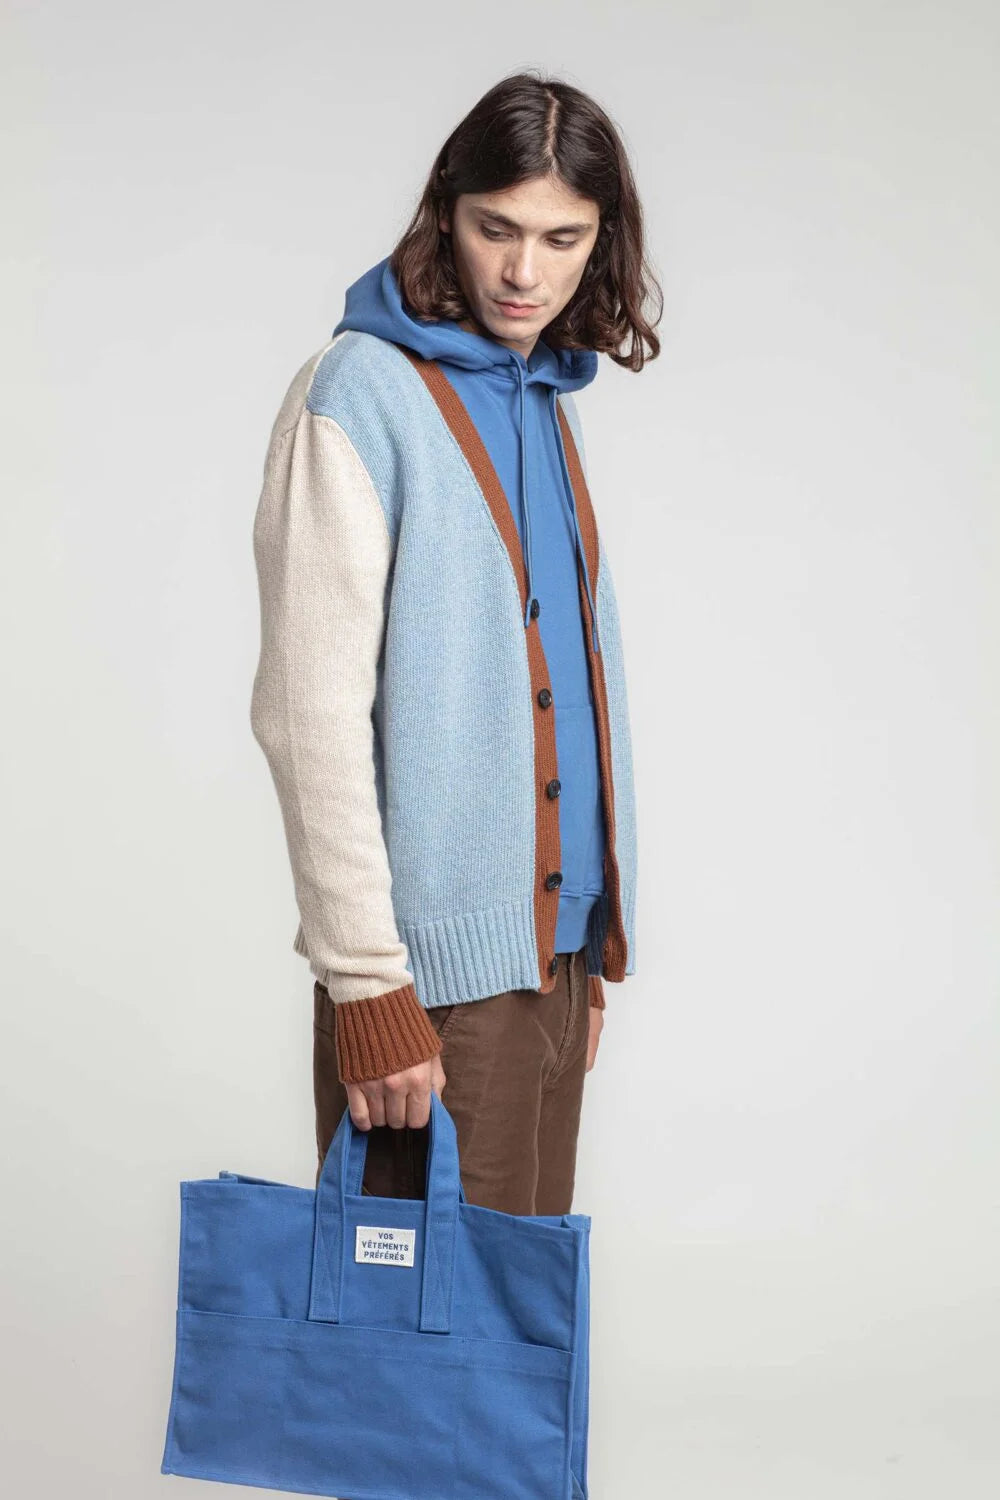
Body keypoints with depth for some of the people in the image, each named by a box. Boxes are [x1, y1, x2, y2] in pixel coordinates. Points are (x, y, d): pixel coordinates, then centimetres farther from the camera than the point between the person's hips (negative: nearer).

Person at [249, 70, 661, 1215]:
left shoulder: (550, 404, 14)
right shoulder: (359, 396, -9)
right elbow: (309, 712, -15)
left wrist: (592, 945, 17)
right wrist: (367, 983, -18)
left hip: (556, 938, 7)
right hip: (438, 961, -7)